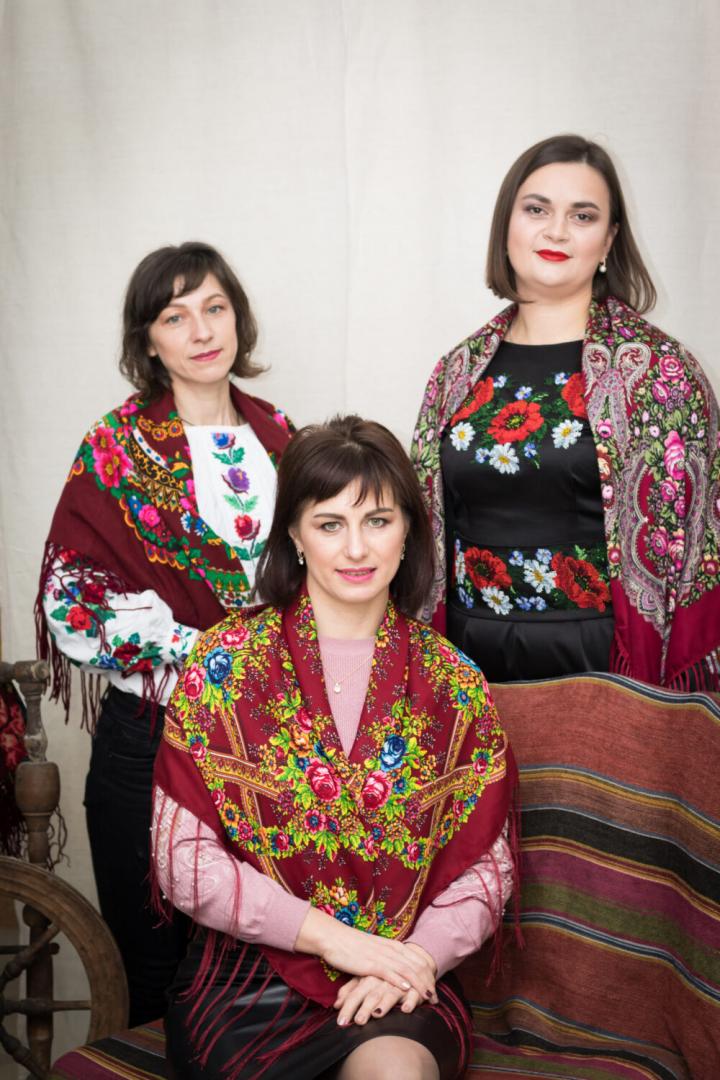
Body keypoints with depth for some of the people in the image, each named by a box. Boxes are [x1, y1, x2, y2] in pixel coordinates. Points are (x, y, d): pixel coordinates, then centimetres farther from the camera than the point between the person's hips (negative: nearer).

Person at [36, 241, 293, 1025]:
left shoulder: (275, 436, 8)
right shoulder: (116, 448, -5)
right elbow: (76, 601, -9)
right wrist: (197, 660, -15)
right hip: (152, 732, -3)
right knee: (155, 956, 8)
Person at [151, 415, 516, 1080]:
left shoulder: (455, 689, 2)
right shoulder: (224, 664, -3)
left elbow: (486, 867, 5)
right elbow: (183, 859, -6)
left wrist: (416, 956, -14)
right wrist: (332, 935, -14)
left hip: (404, 981, 2)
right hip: (247, 975, -1)